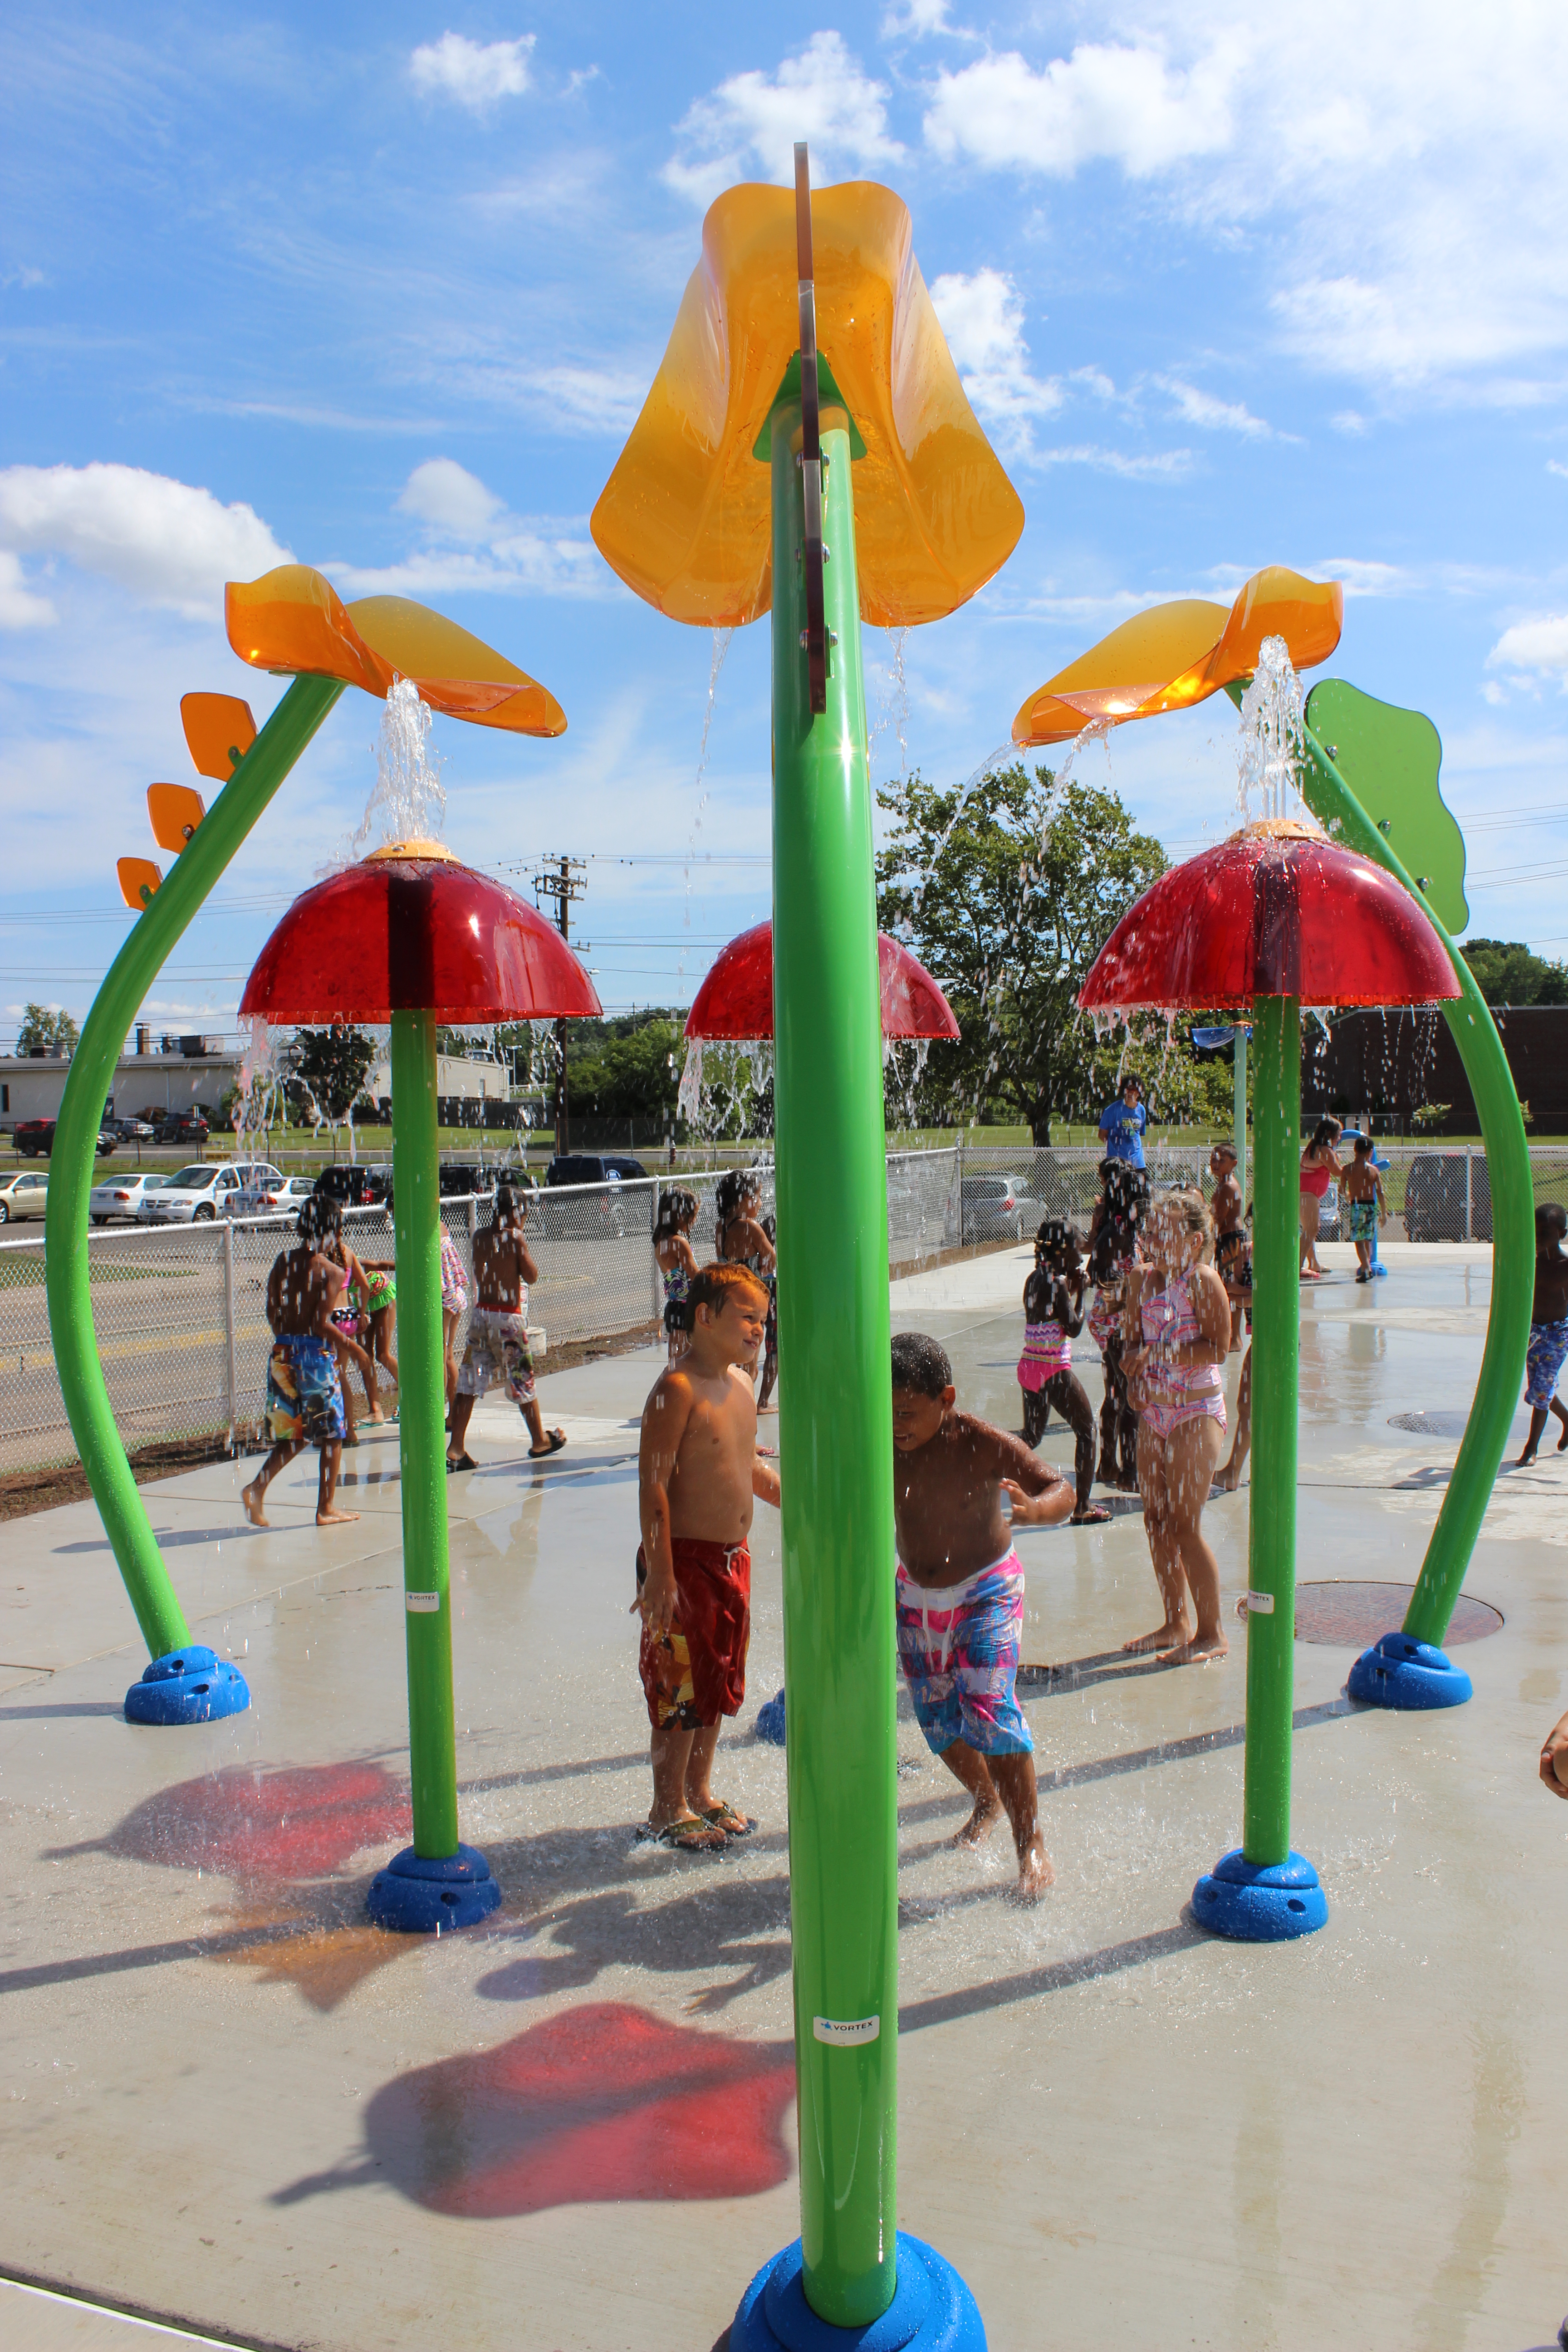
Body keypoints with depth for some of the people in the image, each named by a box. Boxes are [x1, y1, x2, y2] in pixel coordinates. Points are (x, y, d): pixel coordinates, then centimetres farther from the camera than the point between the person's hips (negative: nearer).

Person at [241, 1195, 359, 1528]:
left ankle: (257, 1487, 0)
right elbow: (322, 1325, -17)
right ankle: (326, 1509, 14)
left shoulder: (283, 1262, 4)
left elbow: (272, 1312, 8)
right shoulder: (331, 1272, -13)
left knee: (293, 1434, 18)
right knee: (332, 1435, 9)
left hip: (283, 1352, 6)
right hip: (317, 1355, -6)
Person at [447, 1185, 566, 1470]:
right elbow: (532, 1276, -7)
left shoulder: (479, 1237, 4)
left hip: (481, 1313, 5)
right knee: (522, 1379, 10)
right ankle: (540, 1440, 26)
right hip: (509, 1316, -5)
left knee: (469, 1382, 2)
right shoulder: (515, 1237, -11)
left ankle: (456, 1449, -2)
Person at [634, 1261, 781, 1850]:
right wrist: (659, 1574, -24)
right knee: (680, 1685, 2)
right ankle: (667, 1809, 19)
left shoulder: (741, 1381, 8)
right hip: (685, 1558, -8)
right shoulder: (677, 1389, -19)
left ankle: (700, 1792, 34)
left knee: (720, 1680, 18)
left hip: (733, 1558, 9)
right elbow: (653, 1485, -21)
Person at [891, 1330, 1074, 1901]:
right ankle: (987, 1802, 41)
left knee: (988, 1710, -18)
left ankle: (1032, 1847, -4)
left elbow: (1061, 1490, -30)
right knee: (937, 1718, 11)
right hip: (915, 1595, 5)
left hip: (985, 1590, -5)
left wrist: (1033, 1509, -51)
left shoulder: (986, 1446, -26)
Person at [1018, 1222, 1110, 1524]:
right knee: (1086, 1430, 7)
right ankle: (1083, 1508, 7)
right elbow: (1073, 1328, -14)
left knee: (1032, 1436, 22)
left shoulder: (1034, 1279, 9)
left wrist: (1073, 1287, 14)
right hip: (1055, 1371, -8)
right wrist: (1079, 1290, -7)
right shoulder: (1059, 1282, -15)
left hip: (1029, 1368, 8)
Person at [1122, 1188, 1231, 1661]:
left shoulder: (1202, 1280, -13)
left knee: (1184, 1525, -6)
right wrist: (1131, 1365, -4)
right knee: (1155, 1520, 11)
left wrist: (1159, 1355, -21)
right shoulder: (1142, 1278, 8)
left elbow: (1218, 1348, -19)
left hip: (1196, 1411, -7)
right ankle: (1176, 1624, 25)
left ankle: (1211, 1634, 7)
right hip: (1154, 1410, 7)